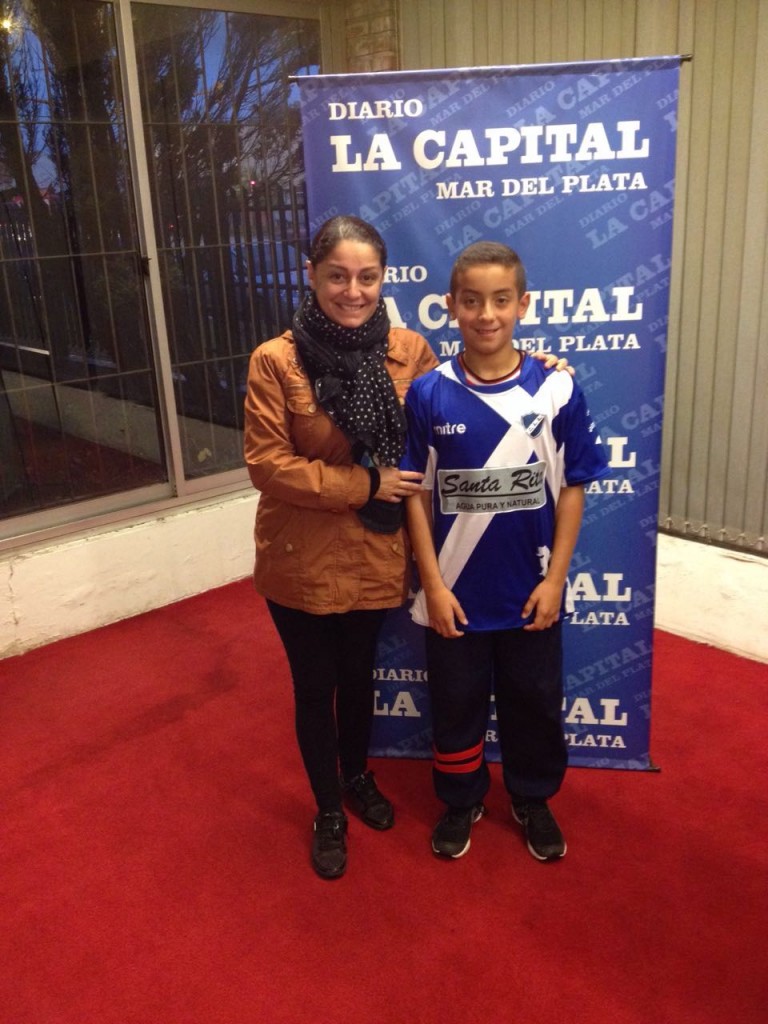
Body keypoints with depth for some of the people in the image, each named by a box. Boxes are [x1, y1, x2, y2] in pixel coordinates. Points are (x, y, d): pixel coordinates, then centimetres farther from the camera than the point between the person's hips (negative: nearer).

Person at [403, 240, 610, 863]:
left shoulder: (557, 390, -8)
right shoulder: (428, 395, -8)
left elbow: (572, 489, -3)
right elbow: (417, 494, -5)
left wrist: (555, 579, -6)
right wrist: (432, 584, -8)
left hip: (531, 590, 0)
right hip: (456, 591, 0)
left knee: (534, 702, 18)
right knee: (456, 703, 17)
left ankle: (533, 800, 43)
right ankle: (462, 800, 42)